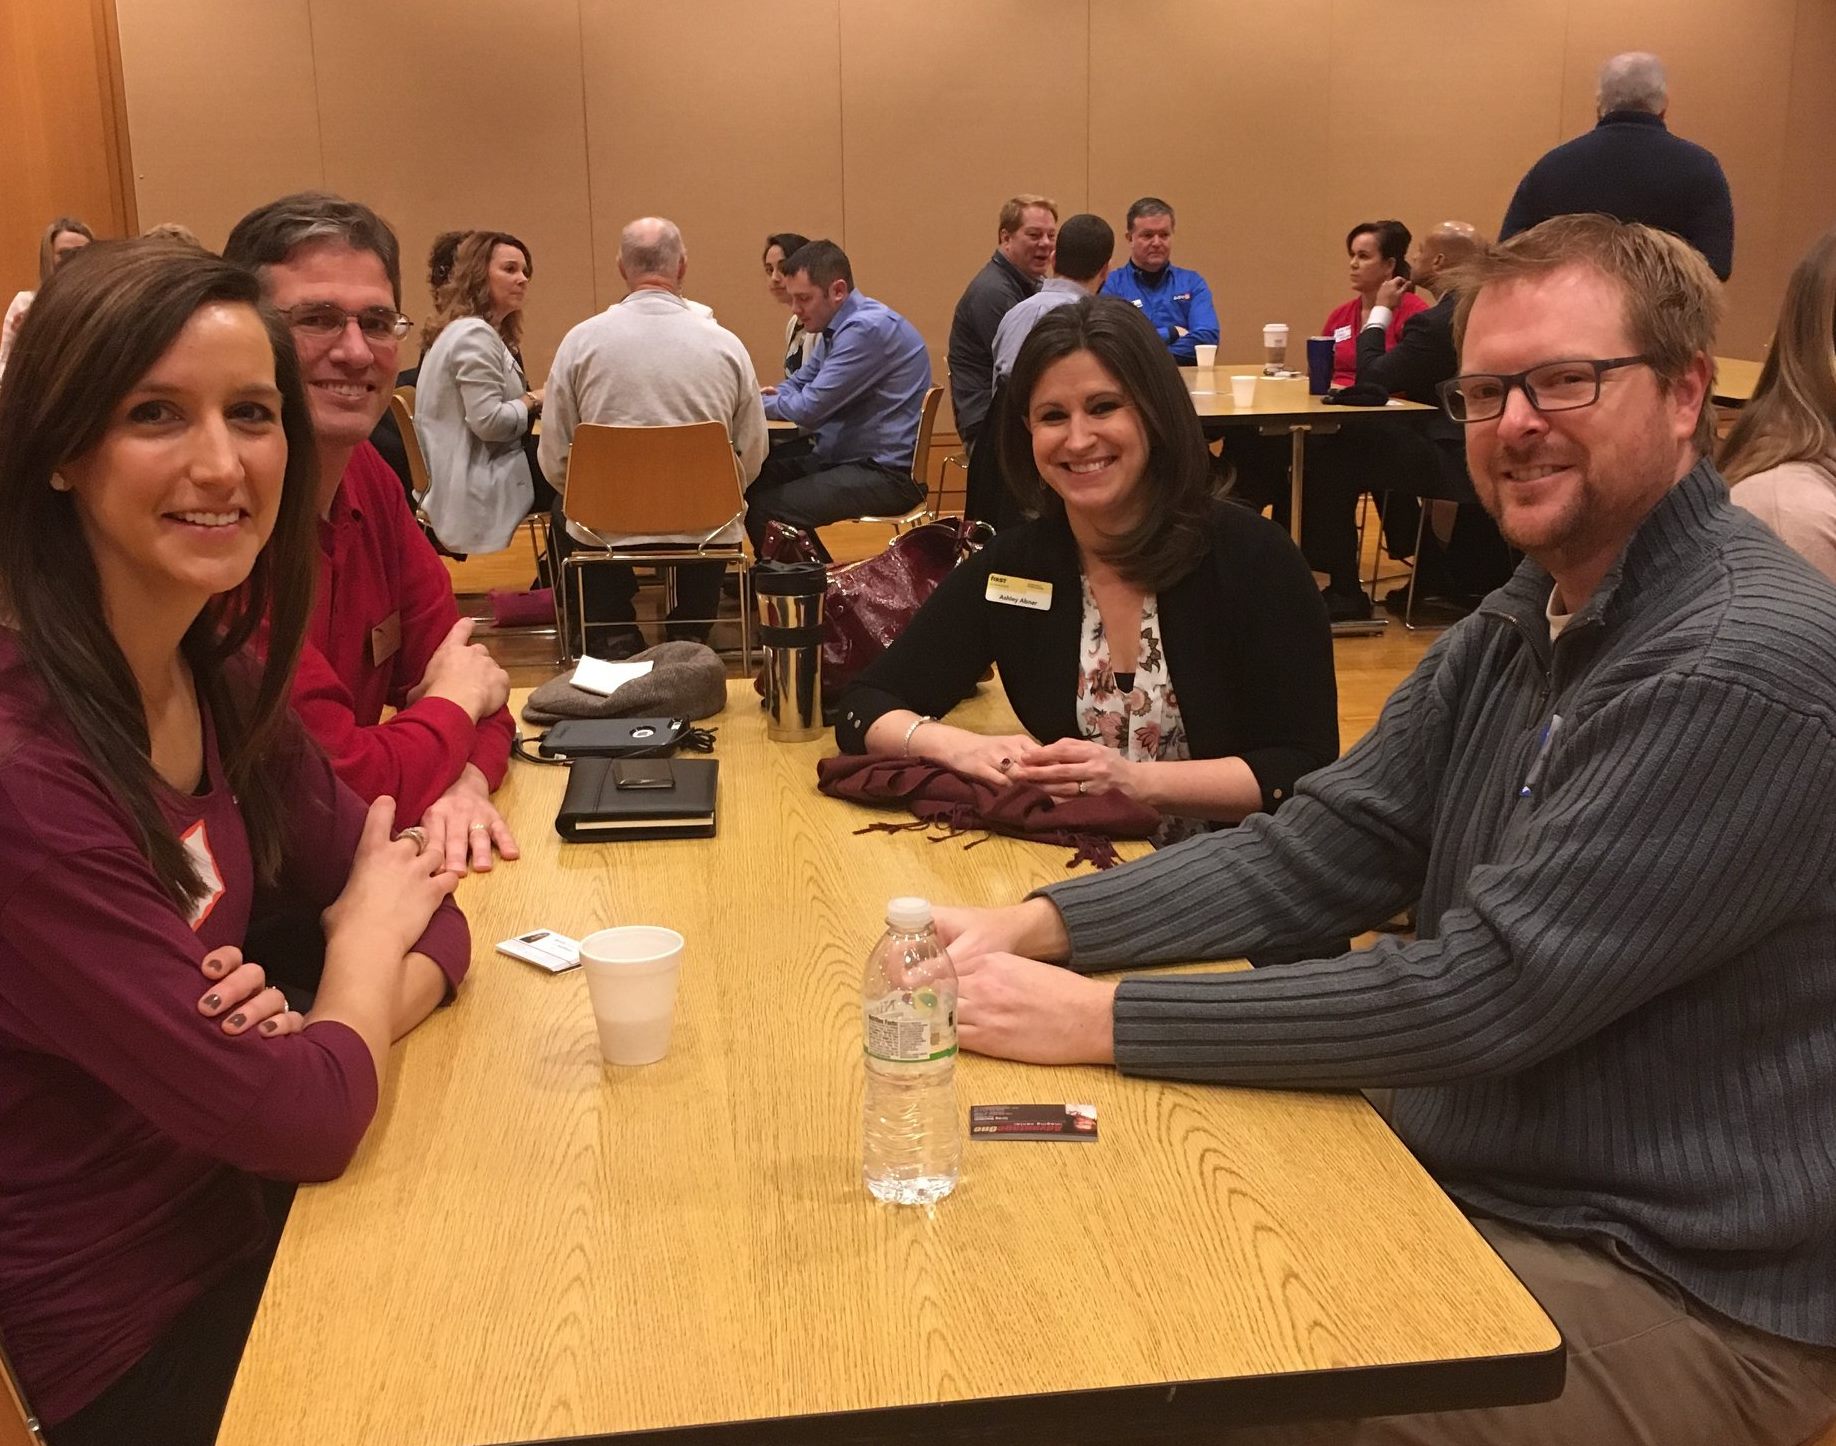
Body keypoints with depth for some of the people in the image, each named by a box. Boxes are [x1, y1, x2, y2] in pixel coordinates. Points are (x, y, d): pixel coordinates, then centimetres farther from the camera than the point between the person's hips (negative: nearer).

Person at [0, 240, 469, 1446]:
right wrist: (367, 938, -6)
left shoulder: (221, 678, -3)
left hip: (252, 1229, 6)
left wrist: (311, 1029, -19)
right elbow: (308, 1120, -25)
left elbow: (423, 911, 2)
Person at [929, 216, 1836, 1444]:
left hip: (1683, 1293, -7)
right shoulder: (1518, 627, 5)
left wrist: (1104, 1019, -24)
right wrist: (1039, 925, -12)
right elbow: (1311, 857, 1)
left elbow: (1482, 994, -26)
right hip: (1474, 1185, 7)